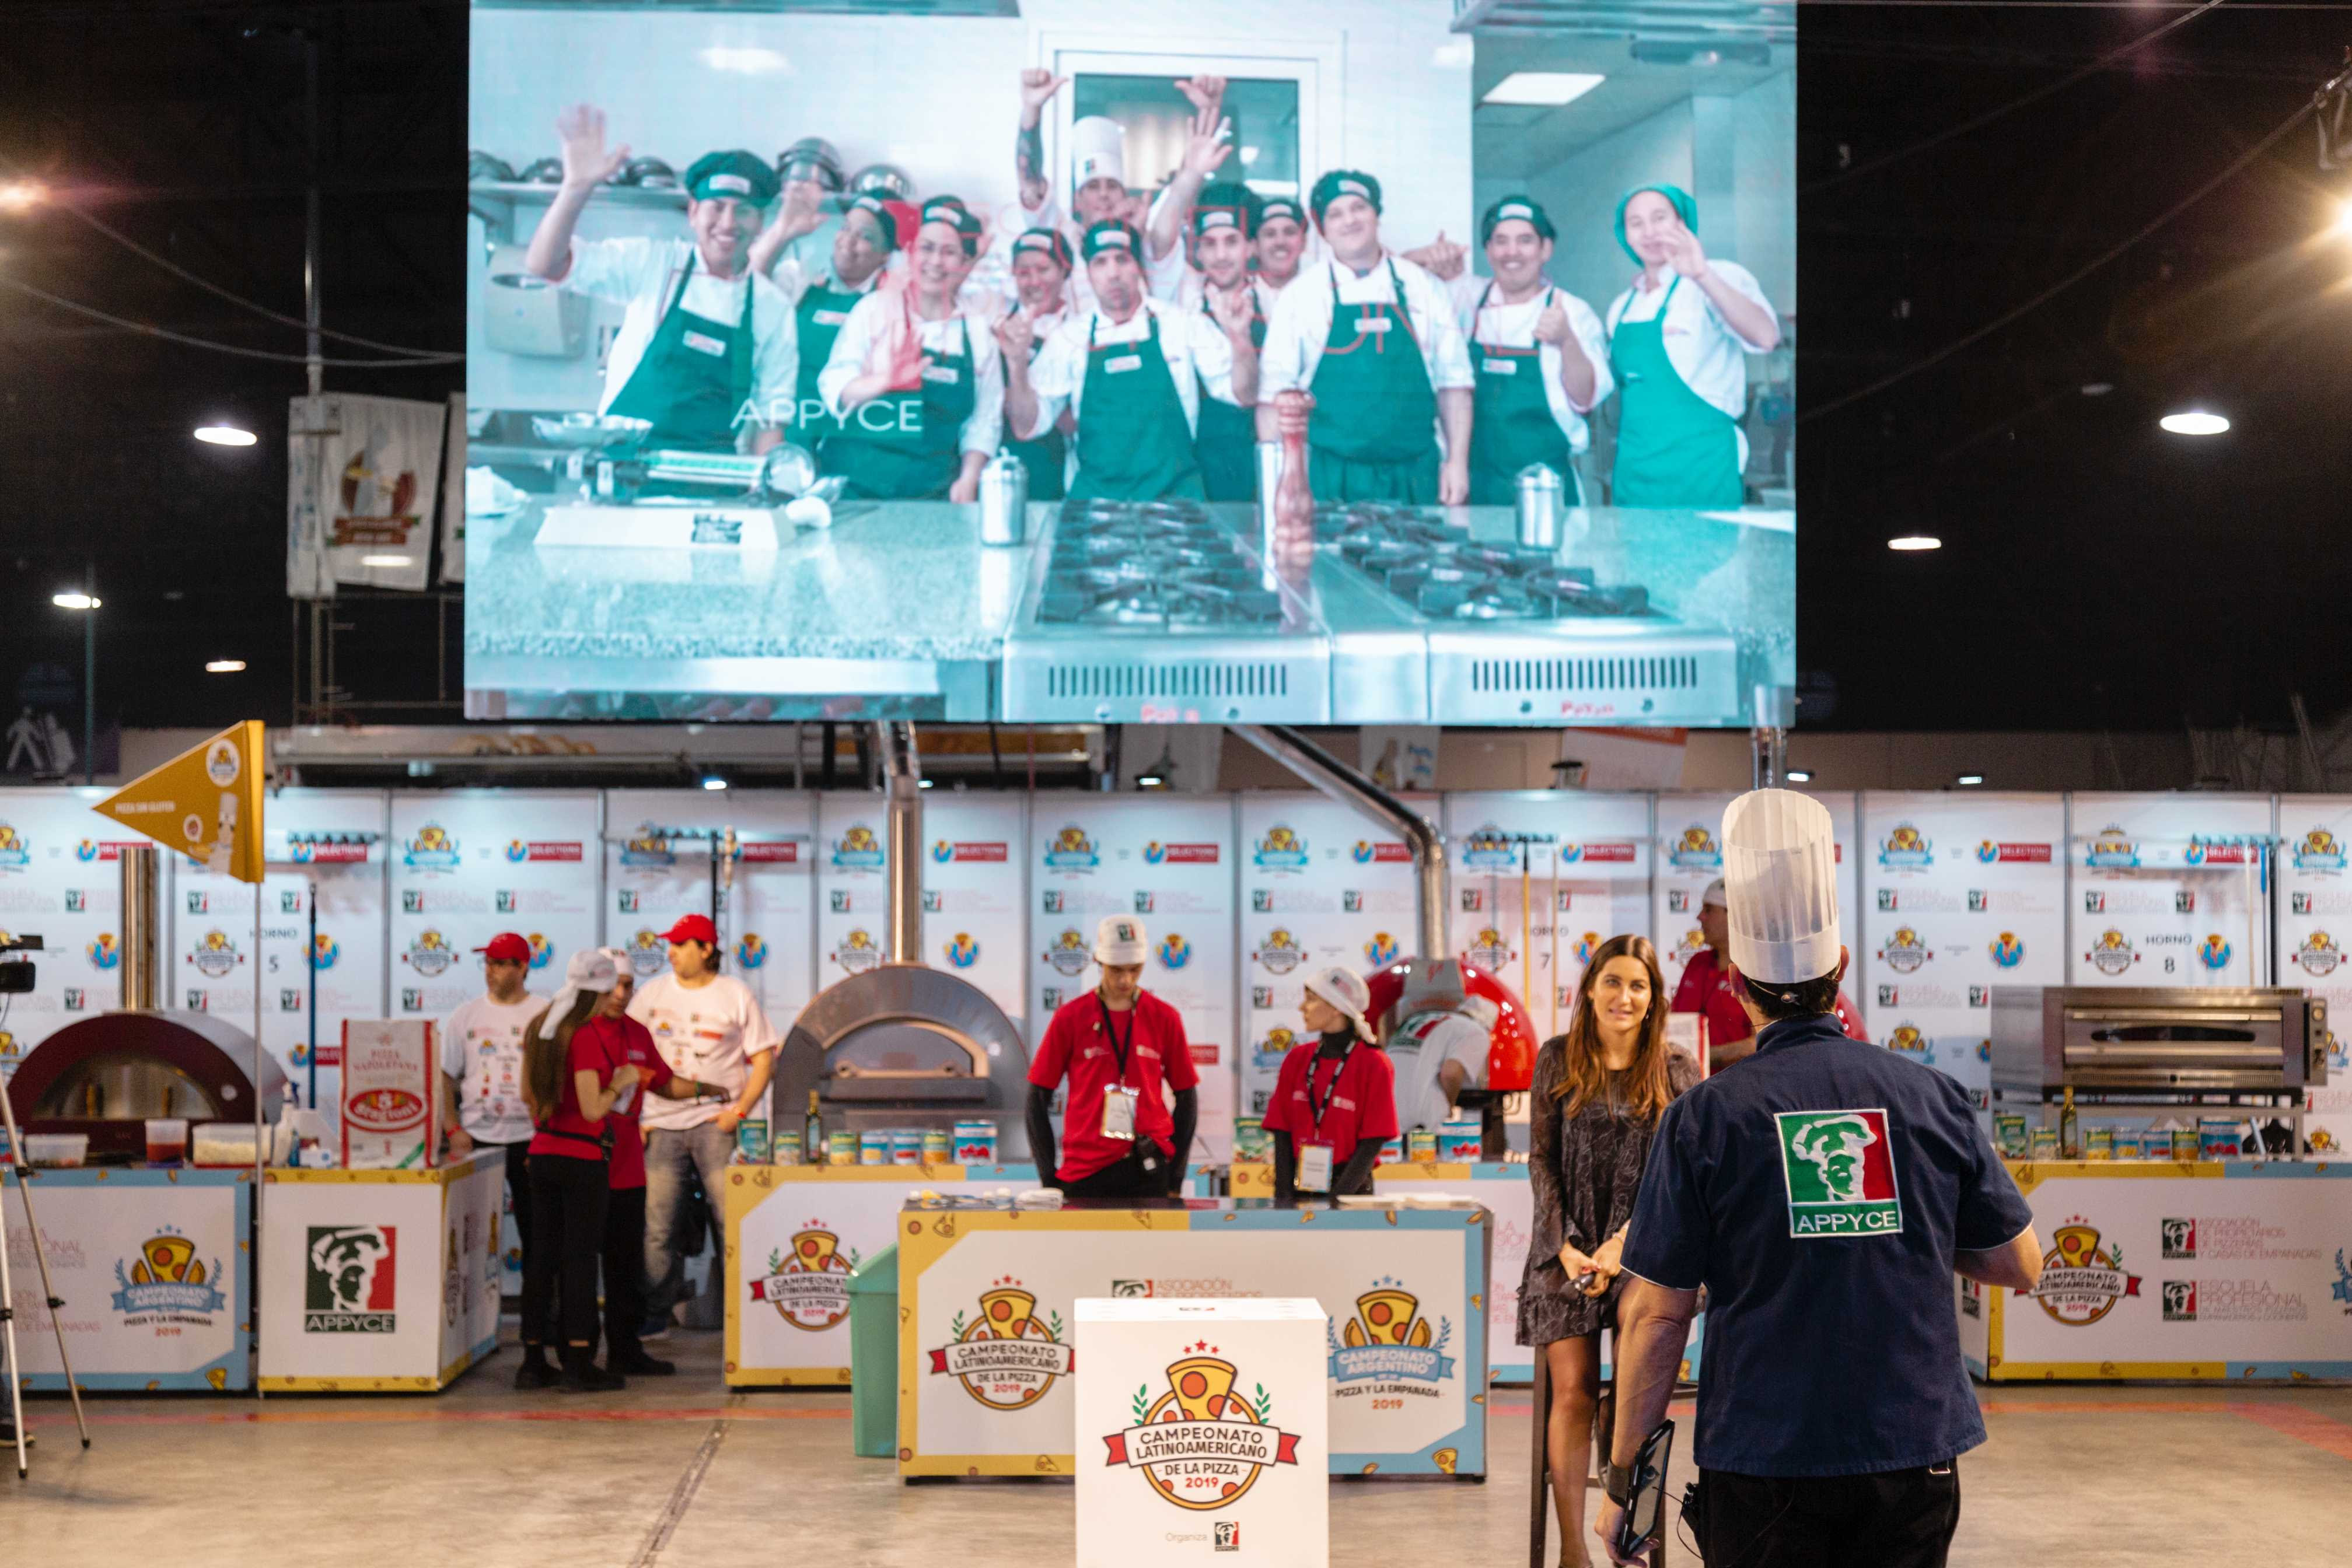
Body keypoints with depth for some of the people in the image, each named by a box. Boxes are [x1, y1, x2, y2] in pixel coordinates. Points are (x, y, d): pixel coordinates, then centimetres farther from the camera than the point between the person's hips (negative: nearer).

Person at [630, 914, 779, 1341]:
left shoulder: (736, 994, 3)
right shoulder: (653, 993, 9)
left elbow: (764, 1058, 3)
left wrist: (741, 1110, -9)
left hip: (716, 1123, -2)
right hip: (662, 1124, 2)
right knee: (659, 1228, 1)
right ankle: (655, 1316, 10)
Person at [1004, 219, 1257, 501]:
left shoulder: (1186, 325, 6)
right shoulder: (1069, 337, 8)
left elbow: (1242, 395, 6)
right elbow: (1029, 425, 9)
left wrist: (1239, 338, -11)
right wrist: (1016, 363, -7)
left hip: (1175, 496, 0)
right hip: (1095, 495, 0)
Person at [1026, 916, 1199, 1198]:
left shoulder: (1165, 1018, 6)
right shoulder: (1070, 1017, 3)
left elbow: (1186, 1096, 12)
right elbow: (1038, 1096, 6)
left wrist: (1175, 1177, 6)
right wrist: (1049, 1176, 1)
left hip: (1147, 1172, 1)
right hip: (1083, 1172, 0)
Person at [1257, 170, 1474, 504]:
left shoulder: (1425, 289, 8)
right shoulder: (1299, 296, 4)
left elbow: (1453, 380, 9)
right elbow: (1273, 392, 3)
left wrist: (1457, 463, 2)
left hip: (1414, 477, 2)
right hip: (1330, 478, -1)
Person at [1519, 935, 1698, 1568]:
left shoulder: (1676, 1071, 3)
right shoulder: (1558, 1059, 6)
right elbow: (1541, 1159, 5)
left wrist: (1622, 1244, -11)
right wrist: (1566, 1246, -6)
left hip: (1644, 1249, 0)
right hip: (1567, 1246, 0)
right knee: (1574, 1391, -6)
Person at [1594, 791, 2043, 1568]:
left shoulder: (1703, 1119, -7)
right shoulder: (1933, 1097, 0)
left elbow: (1655, 1315, -7)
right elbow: (2020, 1264, 8)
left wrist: (1623, 1478, 1)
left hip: (1765, 1467, -2)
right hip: (1915, 1459, 2)